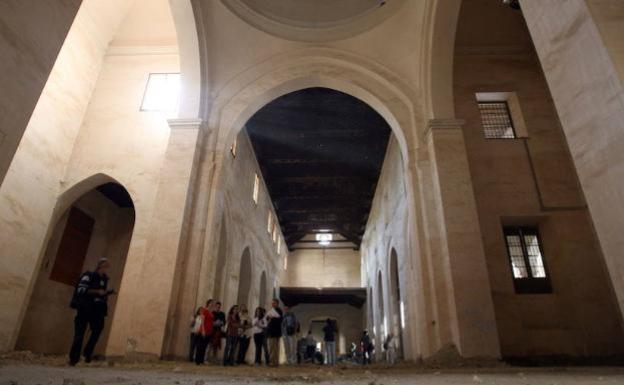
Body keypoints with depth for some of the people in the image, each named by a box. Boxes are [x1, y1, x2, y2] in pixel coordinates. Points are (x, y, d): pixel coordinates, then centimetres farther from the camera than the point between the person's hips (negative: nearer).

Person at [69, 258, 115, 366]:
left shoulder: (104, 279, 16)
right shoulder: (88, 276, -5)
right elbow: (81, 290, -17)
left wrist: (108, 293, 3)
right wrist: (97, 291, -22)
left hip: (97, 309, 6)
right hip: (84, 308, -6)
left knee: (98, 328, -9)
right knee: (79, 333, -2)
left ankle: (88, 353, 3)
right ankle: (73, 358, 7)